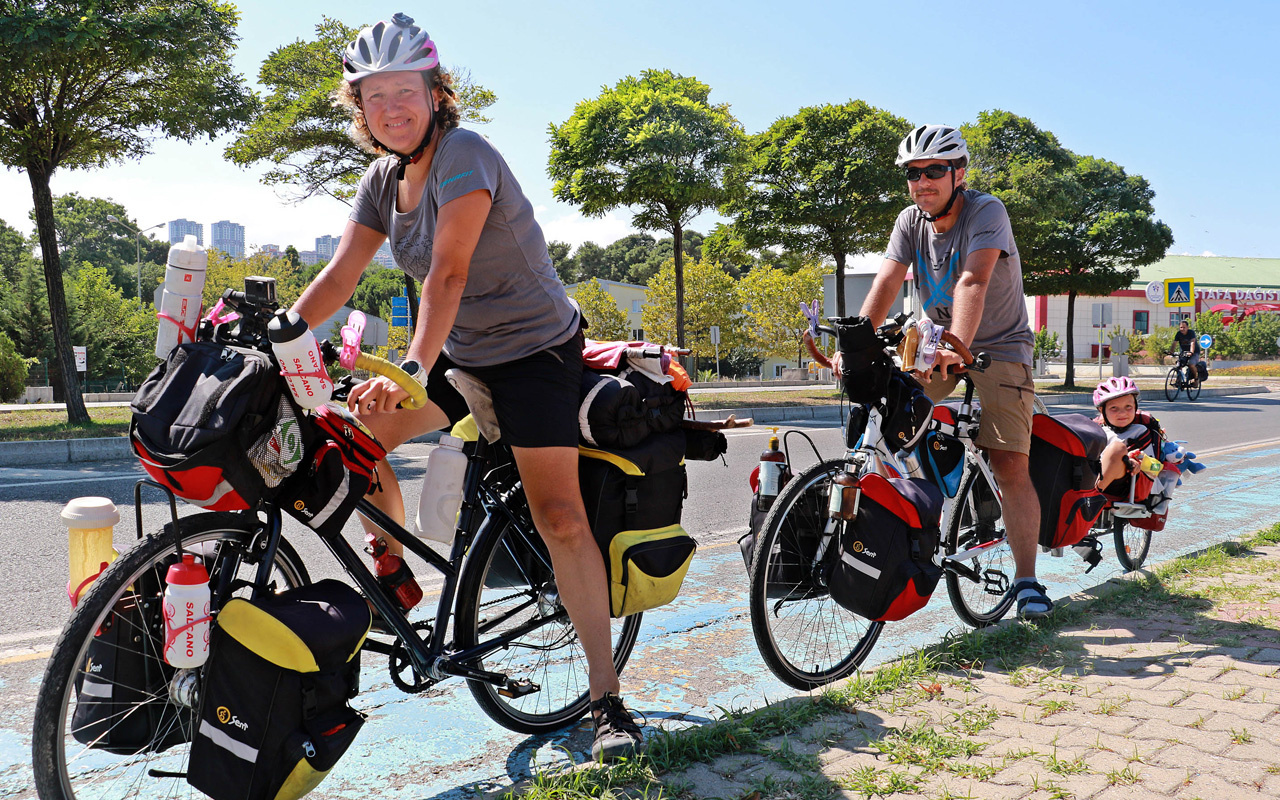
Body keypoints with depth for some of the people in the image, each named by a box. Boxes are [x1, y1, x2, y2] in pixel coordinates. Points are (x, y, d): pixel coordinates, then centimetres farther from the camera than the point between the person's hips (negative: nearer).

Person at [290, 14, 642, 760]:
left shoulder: (464, 155, -21)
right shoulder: (384, 179, 3)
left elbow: (448, 272, -34)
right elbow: (341, 275, -1)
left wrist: (413, 367, -45)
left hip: (535, 348, -7)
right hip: (461, 350, 7)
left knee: (559, 517, -14)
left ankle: (607, 699, -7)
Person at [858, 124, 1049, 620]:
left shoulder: (986, 211, -18)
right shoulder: (910, 221, -2)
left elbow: (973, 282, -34)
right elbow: (886, 282, -15)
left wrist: (956, 348, -48)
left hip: (998, 348, -5)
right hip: (936, 343, 5)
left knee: (1010, 466, -13)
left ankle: (1026, 580, -4)